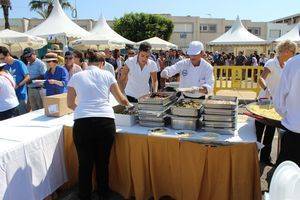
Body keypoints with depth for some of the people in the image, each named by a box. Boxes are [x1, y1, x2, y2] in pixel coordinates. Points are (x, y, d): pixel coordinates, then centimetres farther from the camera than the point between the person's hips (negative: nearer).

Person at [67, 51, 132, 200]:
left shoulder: (76, 77, 13)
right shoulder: (107, 75, 11)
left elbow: (70, 104, 22)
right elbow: (122, 100, 16)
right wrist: (129, 105, 37)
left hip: (82, 123, 0)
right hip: (106, 121, 0)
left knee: (85, 164, 13)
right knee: (103, 163, 15)